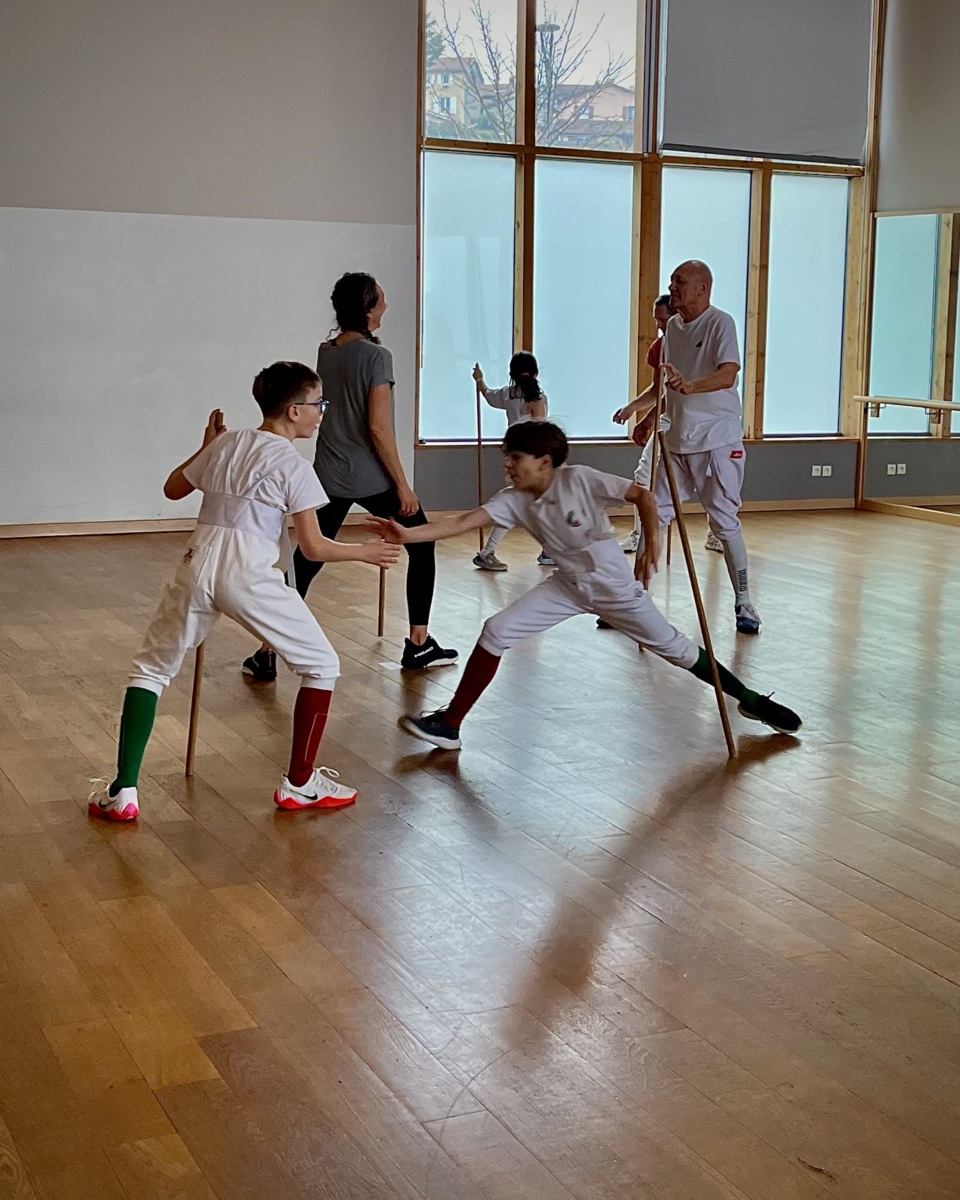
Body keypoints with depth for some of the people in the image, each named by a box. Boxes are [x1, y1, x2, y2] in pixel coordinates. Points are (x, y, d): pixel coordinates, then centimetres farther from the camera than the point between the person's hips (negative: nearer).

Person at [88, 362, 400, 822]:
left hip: (198, 565, 5)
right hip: (248, 574, -5)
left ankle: (122, 792, 8)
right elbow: (314, 548, -1)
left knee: (151, 668, 19)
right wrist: (364, 552, 15)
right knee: (321, 666, 13)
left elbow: (173, 489, 30)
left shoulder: (226, 443, 15)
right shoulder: (293, 466, 0)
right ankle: (300, 784, 15)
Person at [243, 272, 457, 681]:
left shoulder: (325, 353, 6)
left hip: (329, 477, 6)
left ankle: (268, 654, 1)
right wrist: (402, 485, -13)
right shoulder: (376, 356, -14)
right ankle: (419, 645, 18)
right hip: (372, 479, -5)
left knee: (306, 560, 7)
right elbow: (377, 427, -18)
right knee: (421, 544, 14)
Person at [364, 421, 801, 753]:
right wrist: (409, 534, -30)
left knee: (673, 647, 4)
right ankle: (451, 724, -2)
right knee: (496, 633, -9)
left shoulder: (580, 479, -22)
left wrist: (651, 543, -32)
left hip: (614, 583, -4)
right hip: (568, 585, 4)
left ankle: (748, 699, 26)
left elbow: (642, 494, -19)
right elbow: (466, 521, -19)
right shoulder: (515, 500, -10)